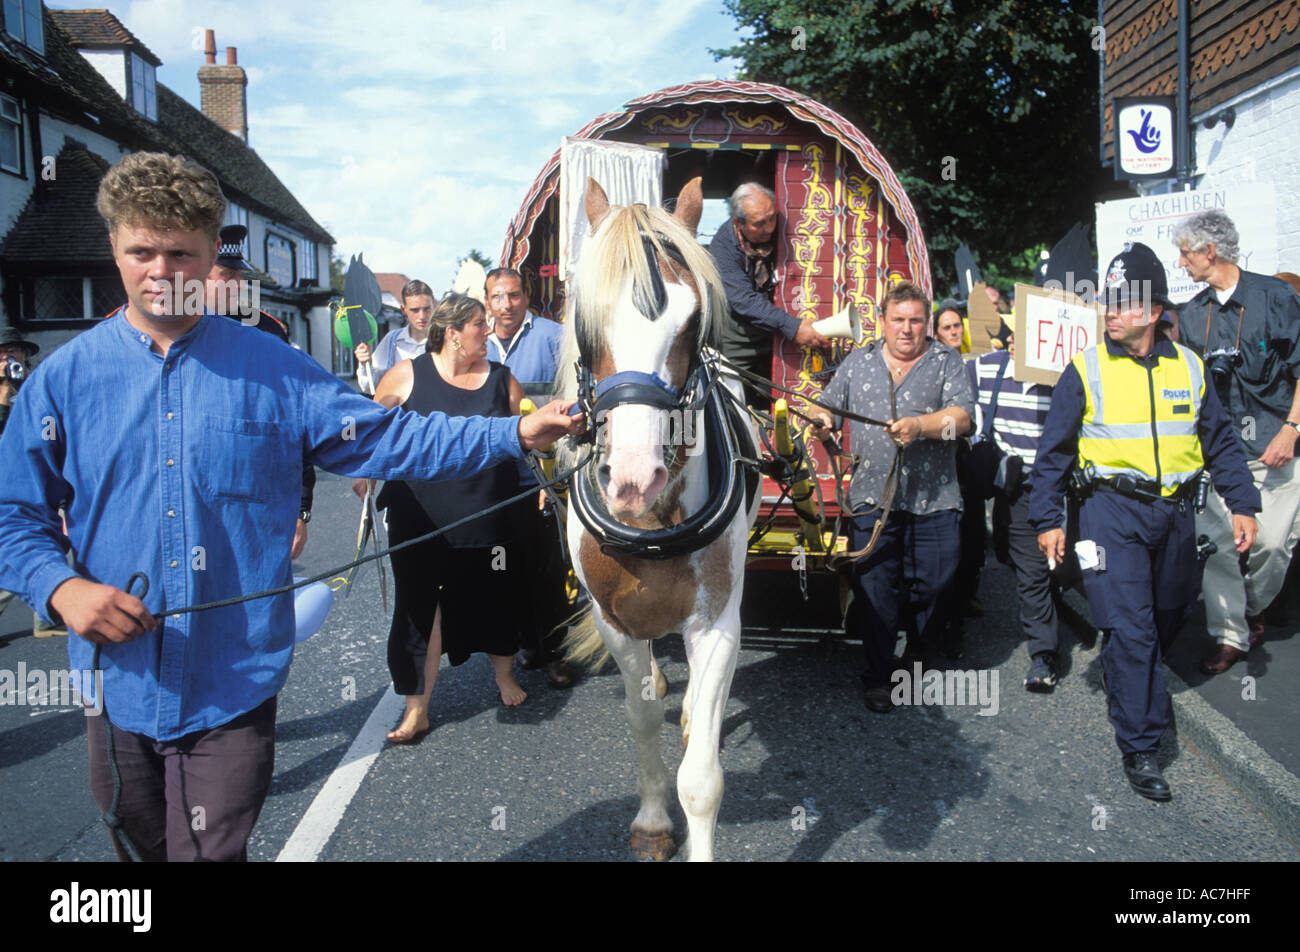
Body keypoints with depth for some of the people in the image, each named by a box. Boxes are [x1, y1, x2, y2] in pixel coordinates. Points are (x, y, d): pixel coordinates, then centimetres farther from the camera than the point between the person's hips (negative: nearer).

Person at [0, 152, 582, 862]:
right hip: (118, 684, 2)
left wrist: (516, 433, -13)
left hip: (234, 687, -2)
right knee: (143, 845, 21)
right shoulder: (64, 376, 1)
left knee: (213, 847, 6)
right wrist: (61, 587, -15)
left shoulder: (270, 369, -1)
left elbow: (387, 439, -4)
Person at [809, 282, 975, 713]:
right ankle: (878, 677, 16)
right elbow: (826, 408, 17)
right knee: (875, 589, 2)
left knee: (934, 586, 2)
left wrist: (920, 425, -24)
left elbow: (962, 416, -6)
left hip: (934, 500, -1)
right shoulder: (857, 362, 15)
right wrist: (820, 420, -7)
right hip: (872, 498, 1)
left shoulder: (947, 362, 7)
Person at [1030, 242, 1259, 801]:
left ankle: (1127, 682, 45)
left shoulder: (1189, 367, 6)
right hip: (1111, 509, -4)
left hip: (1174, 509, 4)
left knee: (1168, 618, 18)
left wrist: (1242, 505, 6)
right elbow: (1054, 449, -1)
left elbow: (1221, 442, 13)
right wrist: (1047, 518, -4)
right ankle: (1139, 747, 1)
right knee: (1130, 628, -9)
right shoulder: (1085, 371, -4)